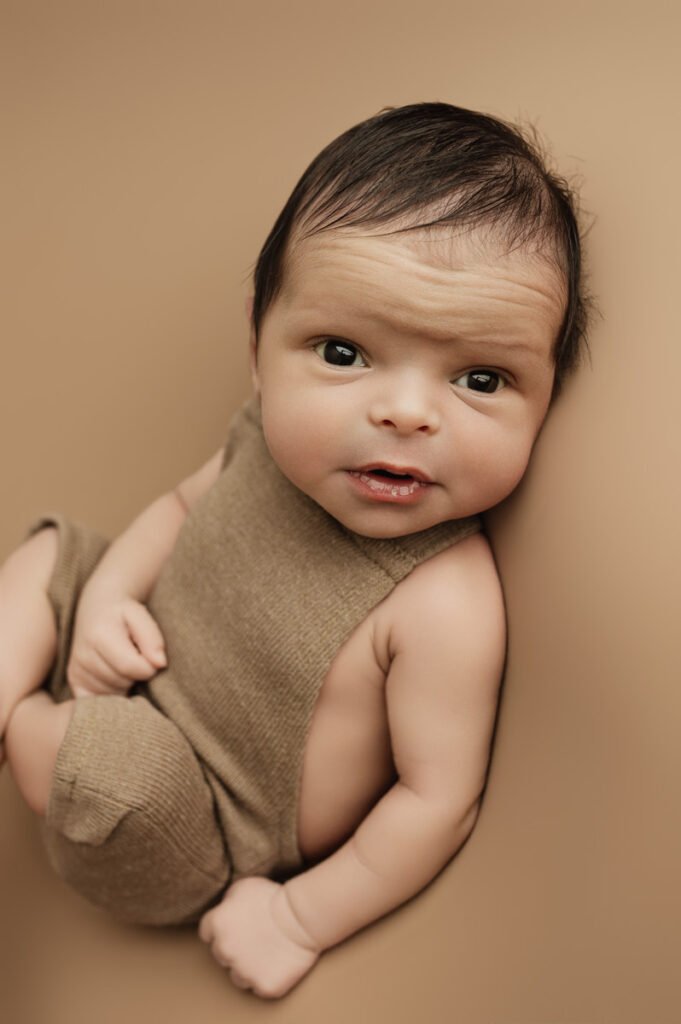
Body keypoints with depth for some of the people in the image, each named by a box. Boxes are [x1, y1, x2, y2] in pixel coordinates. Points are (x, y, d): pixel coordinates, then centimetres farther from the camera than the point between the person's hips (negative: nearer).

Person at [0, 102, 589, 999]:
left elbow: (438, 800, -25)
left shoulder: (446, 608, -34)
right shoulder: (277, 438, -15)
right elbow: (186, 502, 6)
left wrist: (303, 919, -15)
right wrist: (109, 593, -11)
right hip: (145, 685, 6)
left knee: (118, 760, -32)